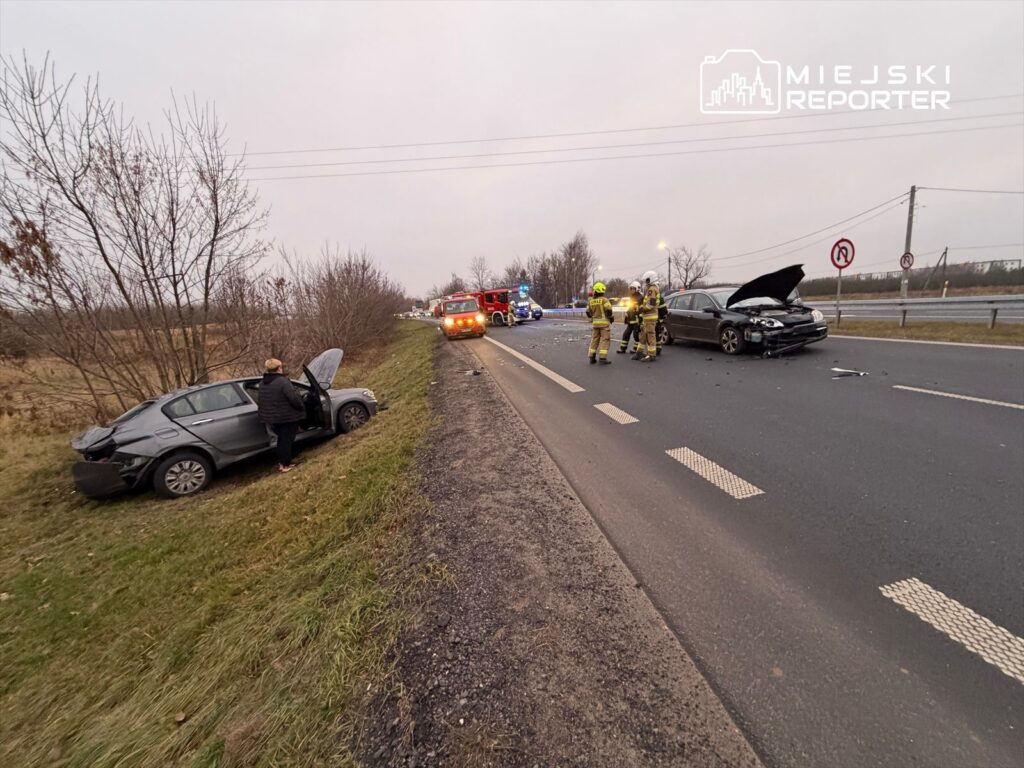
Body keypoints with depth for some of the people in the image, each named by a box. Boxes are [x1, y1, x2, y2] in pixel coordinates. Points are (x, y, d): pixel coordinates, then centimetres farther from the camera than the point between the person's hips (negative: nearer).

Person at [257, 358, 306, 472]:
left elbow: (263, 400, 15)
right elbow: (294, 398, -24)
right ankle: (286, 465, 9)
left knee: (281, 439, 21)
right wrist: (302, 408, -8)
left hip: (272, 417, 8)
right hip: (287, 417, -8)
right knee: (287, 440, 3)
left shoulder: (263, 383, 7)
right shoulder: (283, 381, -20)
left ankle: (281, 462, 27)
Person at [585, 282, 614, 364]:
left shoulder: (590, 301, 4)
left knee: (594, 340, 12)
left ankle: (592, 358, 11)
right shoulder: (604, 300, -10)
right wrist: (611, 317, 1)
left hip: (595, 323, 5)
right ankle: (603, 358, -8)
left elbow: (588, 313, 8)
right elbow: (608, 310, -17)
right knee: (605, 340, -2)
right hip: (604, 322, -5)